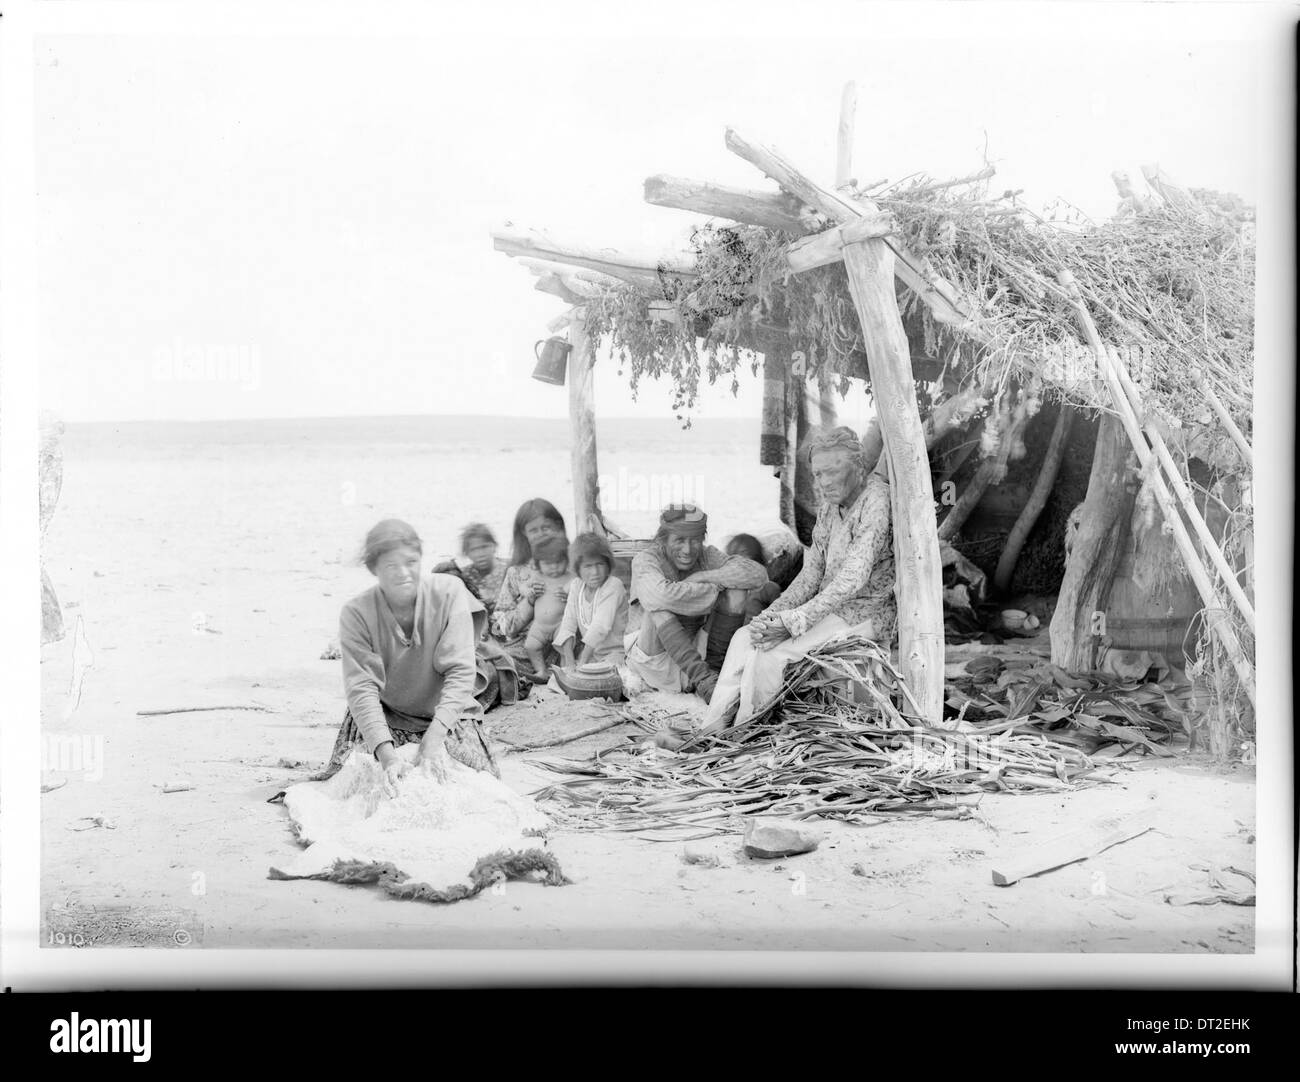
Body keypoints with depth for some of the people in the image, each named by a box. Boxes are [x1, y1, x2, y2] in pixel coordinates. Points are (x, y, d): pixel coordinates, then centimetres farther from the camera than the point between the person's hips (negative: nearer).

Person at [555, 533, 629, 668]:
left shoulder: (614, 586, -16)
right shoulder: (576, 586, 4)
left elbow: (600, 627, -23)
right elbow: (568, 625, -1)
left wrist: (582, 663, -28)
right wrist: (570, 662, -16)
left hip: (616, 652, -7)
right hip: (589, 652, 7)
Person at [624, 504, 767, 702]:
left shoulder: (707, 556, -2)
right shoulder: (645, 560, -15)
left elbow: (758, 574, -17)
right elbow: (662, 595, -39)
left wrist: (703, 577, -22)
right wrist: (716, 587, -25)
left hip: (694, 653, 4)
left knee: (737, 590, -12)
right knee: (661, 607, -33)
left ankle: (715, 666, -10)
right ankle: (704, 679, -34)